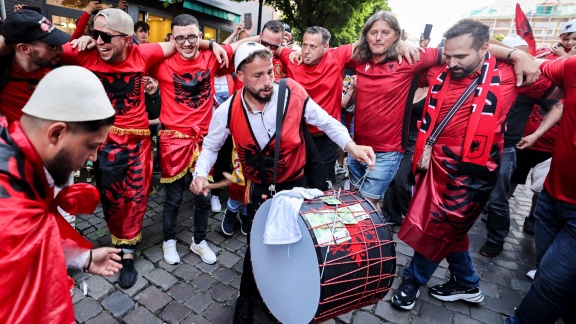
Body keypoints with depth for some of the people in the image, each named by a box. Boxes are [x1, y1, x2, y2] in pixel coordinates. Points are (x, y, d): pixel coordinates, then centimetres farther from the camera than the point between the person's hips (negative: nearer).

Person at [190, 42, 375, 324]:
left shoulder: (294, 94, -22)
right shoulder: (228, 111, -17)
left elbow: (327, 122, -9)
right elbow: (211, 145, 0)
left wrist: (350, 145, -26)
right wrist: (201, 173, -18)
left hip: (294, 183, 1)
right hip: (259, 188, 0)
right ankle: (246, 297, 39)